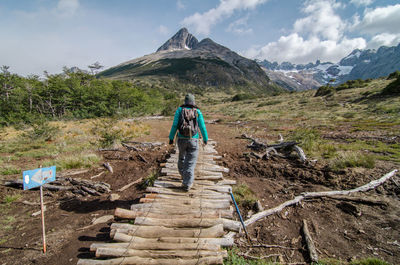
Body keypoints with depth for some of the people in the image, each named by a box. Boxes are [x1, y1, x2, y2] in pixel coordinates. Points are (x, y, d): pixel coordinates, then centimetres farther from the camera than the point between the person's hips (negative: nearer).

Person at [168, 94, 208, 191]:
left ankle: (183, 175, 44)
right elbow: (202, 127, -1)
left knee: (181, 157, 25)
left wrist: (171, 137, 3)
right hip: (193, 140, -1)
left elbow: (174, 125, -6)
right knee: (190, 162, 3)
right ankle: (187, 184, 0)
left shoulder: (179, 110, -1)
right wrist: (205, 139, 13)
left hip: (181, 139, 2)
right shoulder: (198, 112, -1)